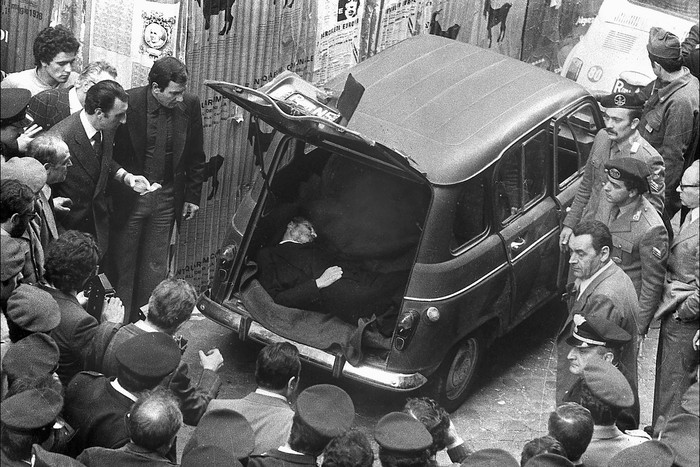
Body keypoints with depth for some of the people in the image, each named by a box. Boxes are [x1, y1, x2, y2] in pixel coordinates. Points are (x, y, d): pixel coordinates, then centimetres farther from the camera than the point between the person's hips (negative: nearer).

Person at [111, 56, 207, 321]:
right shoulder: (128, 102, -17)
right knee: (123, 264, 9)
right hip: (128, 197, -2)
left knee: (155, 269, 9)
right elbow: (112, 151, -7)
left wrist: (193, 196, 6)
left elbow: (195, 156, 5)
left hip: (166, 198, 2)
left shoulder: (190, 105, -7)